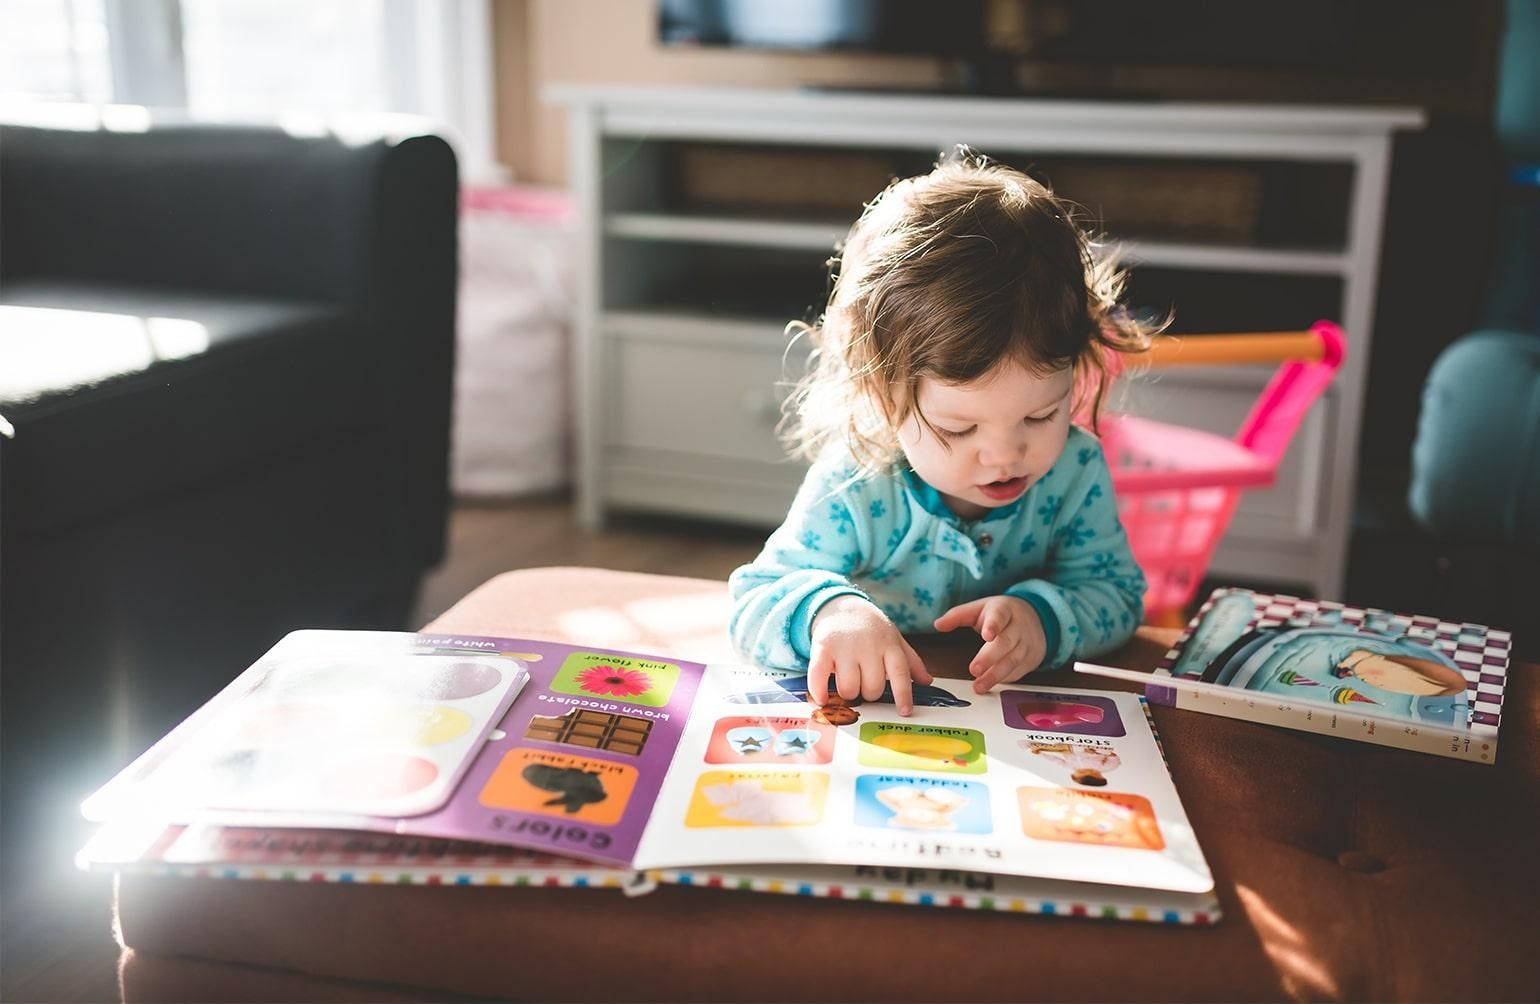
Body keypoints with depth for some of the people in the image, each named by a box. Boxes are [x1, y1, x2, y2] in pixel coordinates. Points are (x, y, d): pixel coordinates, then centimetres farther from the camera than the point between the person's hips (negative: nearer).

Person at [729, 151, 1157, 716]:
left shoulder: (1075, 471, -11)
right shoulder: (853, 492, -20)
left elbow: (1116, 594, -3)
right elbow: (753, 602, -17)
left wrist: (1044, 616, -26)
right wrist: (827, 610, -40)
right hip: (874, 721, -2)